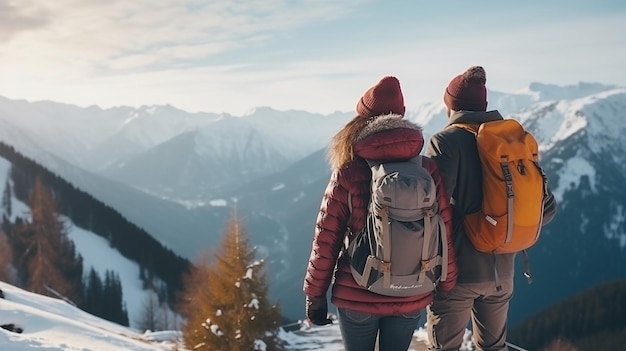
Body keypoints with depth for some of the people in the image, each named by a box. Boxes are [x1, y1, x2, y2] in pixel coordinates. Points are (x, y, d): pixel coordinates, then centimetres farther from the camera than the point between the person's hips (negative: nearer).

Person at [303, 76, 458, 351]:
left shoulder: (348, 175, -14)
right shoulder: (427, 171, -8)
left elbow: (326, 242, -11)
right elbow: (443, 237, -4)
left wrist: (315, 294, 1)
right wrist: (446, 287, 10)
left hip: (357, 297, -2)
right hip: (411, 297, 2)